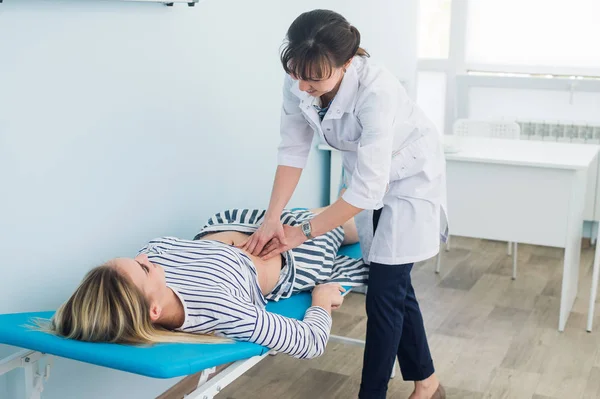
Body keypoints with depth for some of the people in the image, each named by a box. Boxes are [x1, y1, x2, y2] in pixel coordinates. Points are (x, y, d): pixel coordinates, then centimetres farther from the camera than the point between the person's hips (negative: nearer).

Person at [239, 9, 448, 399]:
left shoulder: (376, 90, -38)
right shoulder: (298, 83, -21)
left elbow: (367, 189, -37)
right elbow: (293, 151, -12)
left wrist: (304, 232, -31)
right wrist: (272, 219, -22)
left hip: (409, 177, -6)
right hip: (366, 174, 6)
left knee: (383, 292, -6)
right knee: (395, 285, 13)